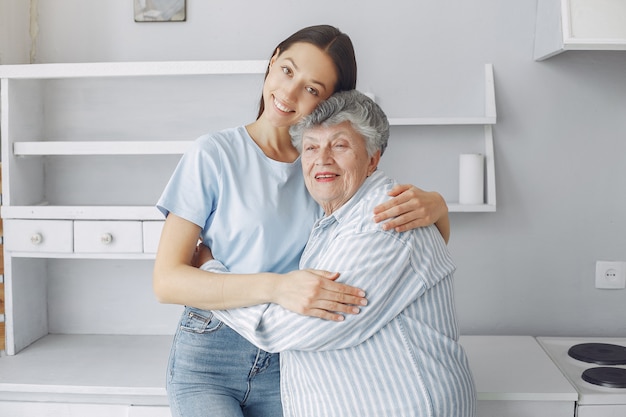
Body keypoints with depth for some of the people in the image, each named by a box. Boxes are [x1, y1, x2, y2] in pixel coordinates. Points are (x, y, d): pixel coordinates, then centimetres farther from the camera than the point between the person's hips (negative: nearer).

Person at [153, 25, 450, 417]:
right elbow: (167, 279, -15)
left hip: (288, 363, 3)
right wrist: (275, 287, -29)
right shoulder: (215, 154, -10)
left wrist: (435, 206, -21)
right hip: (209, 360, -2)